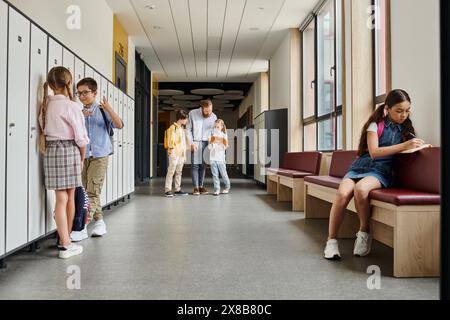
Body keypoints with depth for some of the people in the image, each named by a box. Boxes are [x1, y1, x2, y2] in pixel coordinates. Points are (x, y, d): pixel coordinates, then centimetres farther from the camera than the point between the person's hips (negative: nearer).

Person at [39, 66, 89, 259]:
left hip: (50, 150, 5)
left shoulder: (46, 104, 7)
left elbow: (43, 129, 7)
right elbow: (81, 138, -10)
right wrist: (82, 158, 2)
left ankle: (64, 240, 7)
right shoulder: (71, 106, -11)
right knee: (70, 197, 9)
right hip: (69, 150, -4)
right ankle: (66, 243, 21)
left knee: (61, 198, 6)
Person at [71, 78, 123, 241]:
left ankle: (82, 227, -5)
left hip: (99, 156, -5)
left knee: (92, 192, -8)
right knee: (89, 192, 9)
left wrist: (109, 109, -26)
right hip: (83, 157, 5)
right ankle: (99, 222, 22)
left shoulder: (102, 110, -1)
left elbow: (119, 125, -13)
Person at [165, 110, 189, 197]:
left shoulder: (182, 129, 19)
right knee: (171, 172, -7)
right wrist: (172, 152, -15)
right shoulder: (173, 128, -6)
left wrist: (184, 154, 18)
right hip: (174, 154, -8)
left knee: (179, 172, 10)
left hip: (181, 154, 8)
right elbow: (170, 141, -11)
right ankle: (168, 190, -6)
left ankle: (177, 189, 15)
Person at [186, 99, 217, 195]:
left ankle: (201, 186, 12)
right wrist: (191, 143, -10)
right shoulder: (192, 114, -8)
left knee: (203, 165, 5)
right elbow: (188, 129, -3)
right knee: (195, 165, -5)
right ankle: (196, 187, -2)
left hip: (206, 143, 3)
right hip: (195, 142, -2)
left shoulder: (214, 117, -1)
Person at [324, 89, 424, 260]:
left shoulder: (405, 129, 15)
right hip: (361, 166, 0)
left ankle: (365, 232, -14)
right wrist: (404, 145, -16)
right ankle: (331, 241, -18)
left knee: (360, 188, -36)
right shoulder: (376, 125, 5)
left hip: (381, 170, 1)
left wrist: (417, 146, -5)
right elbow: (374, 152, -8)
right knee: (343, 193, -31)